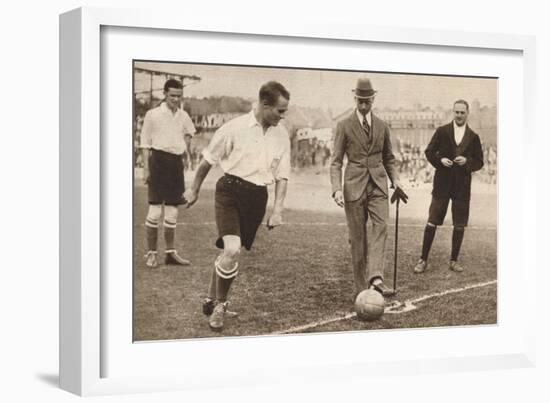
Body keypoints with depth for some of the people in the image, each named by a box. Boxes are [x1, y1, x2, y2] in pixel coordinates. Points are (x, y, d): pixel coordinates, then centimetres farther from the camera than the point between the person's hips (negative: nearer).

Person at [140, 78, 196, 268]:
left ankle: (170, 252, 18)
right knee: (155, 210, -8)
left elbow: (188, 133, 32)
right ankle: (151, 253, 1)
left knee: (172, 212, 10)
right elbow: (145, 144, -1)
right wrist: (146, 169, -7)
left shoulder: (183, 116, 10)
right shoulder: (153, 114, -3)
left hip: (176, 163, 5)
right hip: (159, 160, -5)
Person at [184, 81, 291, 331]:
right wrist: (194, 190, 11)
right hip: (230, 190, -4)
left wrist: (277, 211, 0)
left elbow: (282, 176, 9)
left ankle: (212, 301, 29)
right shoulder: (236, 128, -9)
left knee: (231, 252, 9)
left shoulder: (281, 135, 4)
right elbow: (208, 160, 3)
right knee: (231, 250, -20)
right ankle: (220, 304, -1)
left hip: (257, 197, 4)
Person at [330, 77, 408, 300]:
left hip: (378, 184, 2)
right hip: (354, 185, -2)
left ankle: (376, 278, -28)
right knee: (358, 237, -1)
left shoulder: (382, 127, 13)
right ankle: (361, 287, 6)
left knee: (381, 227, -18)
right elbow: (336, 162, -1)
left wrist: (395, 180, 6)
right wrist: (337, 188, -14)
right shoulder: (344, 126, 2)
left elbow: (389, 158, 23)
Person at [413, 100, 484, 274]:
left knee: (460, 225, 5)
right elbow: (429, 152, 5)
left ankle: (454, 260, 17)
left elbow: (479, 162, 7)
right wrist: (440, 160, -13)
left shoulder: (473, 137, 6)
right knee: (432, 222, -3)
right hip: (442, 183, -2)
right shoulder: (442, 131, 3)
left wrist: (467, 161, -12)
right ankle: (423, 259, 4)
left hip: (462, 186, 2)